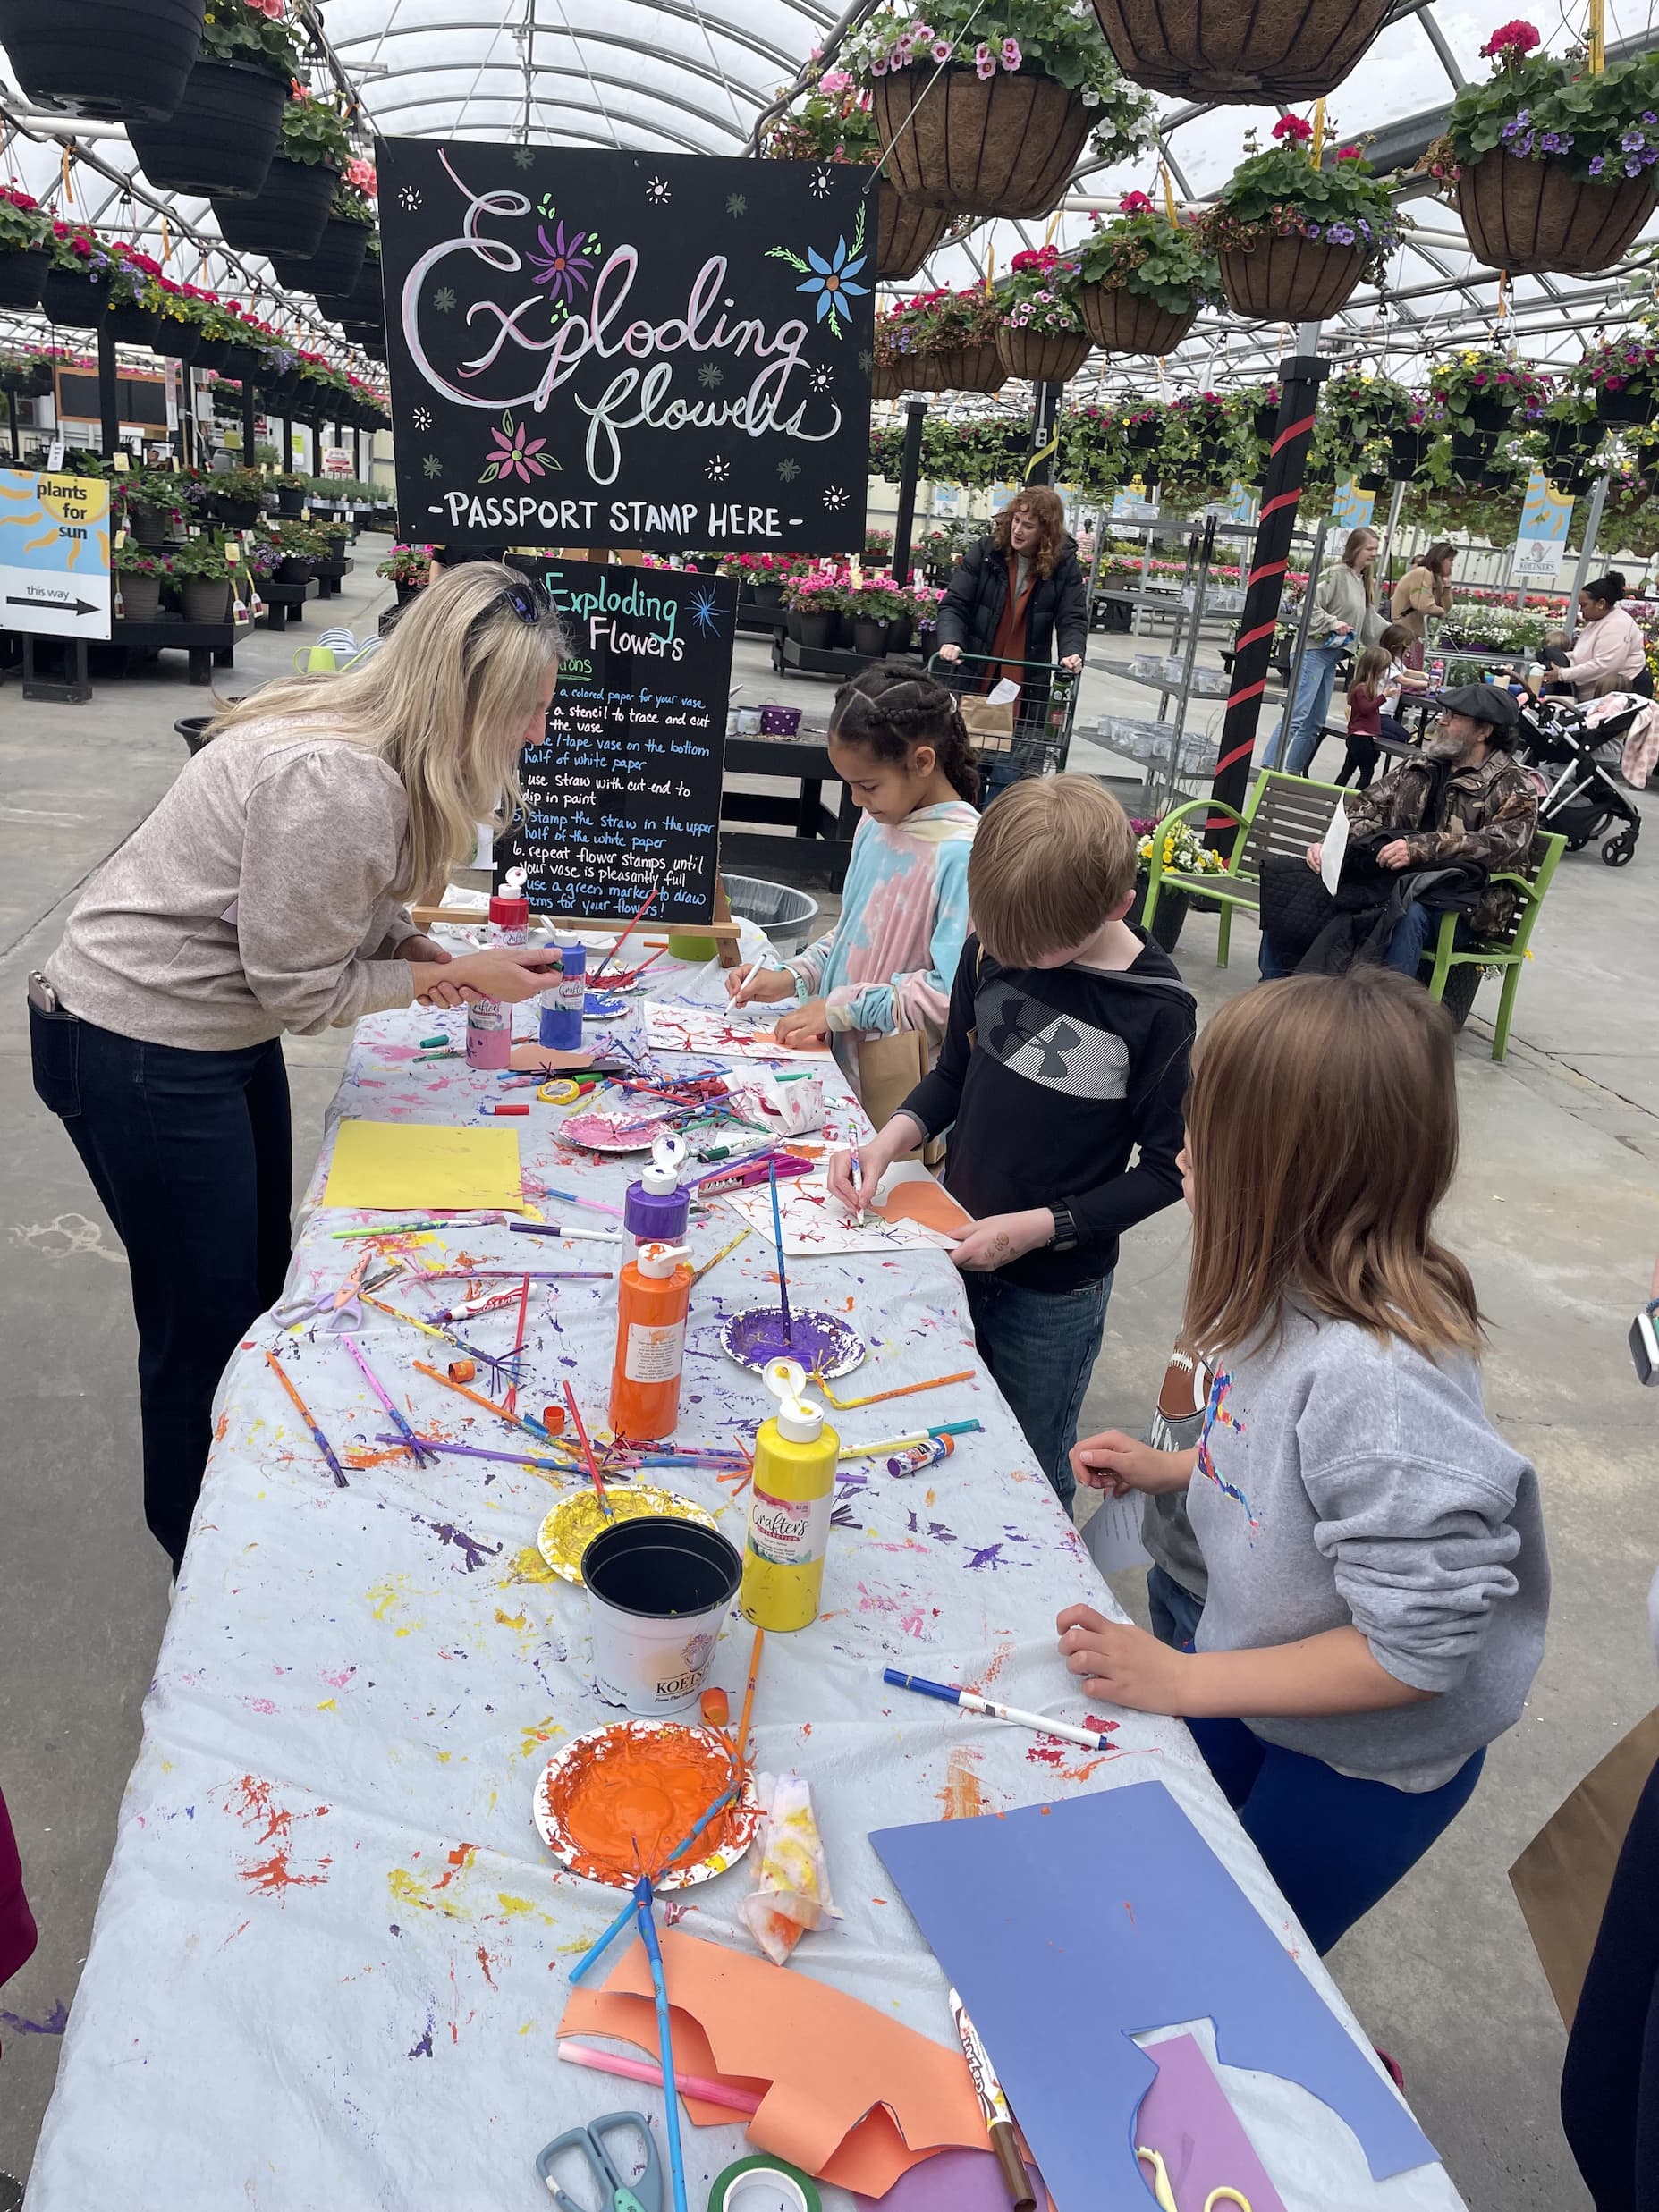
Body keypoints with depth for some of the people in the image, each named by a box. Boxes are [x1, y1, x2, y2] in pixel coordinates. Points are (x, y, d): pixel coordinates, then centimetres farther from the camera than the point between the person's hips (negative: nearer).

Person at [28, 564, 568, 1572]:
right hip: (139, 1054, -10)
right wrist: (459, 978, -14)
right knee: (204, 1328, 4)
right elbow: (302, 991, -23)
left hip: (225, 1031, 10)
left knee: (259, 1286, 21)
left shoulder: (376, 744, -2)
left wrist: (426, 953, -8)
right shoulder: (335, 785, -31)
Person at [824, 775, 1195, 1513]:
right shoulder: (991, 950, -8)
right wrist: (888, 1141, -11)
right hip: (954, 1248, 4)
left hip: (1056, 1290, -4)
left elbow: (1167, 1169, -12)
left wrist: (1041, 1226, -19)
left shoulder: (1155, 1009, -20)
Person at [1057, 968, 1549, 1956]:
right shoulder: (1296, 1290, -11)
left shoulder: (1380, 1381, -38)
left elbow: (1410, 1653, -31)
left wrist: (1181, 1680, -25)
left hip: (1366, 1759, -7)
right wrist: (1170, 1468, 0)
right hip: (1256, 1672, 7)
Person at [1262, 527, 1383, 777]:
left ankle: (1294, 770, 15)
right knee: (1297, 714, -14)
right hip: (1314, 650, -9)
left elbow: (1370, 623, 24)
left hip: (1333, 655, 9)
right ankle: (1269, 767, -13)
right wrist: (1332, 623, -23)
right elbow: (1310, 606, -17)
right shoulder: (1336, 574, -10)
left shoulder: (1364, 584, 17)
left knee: (1316, 721, 10)